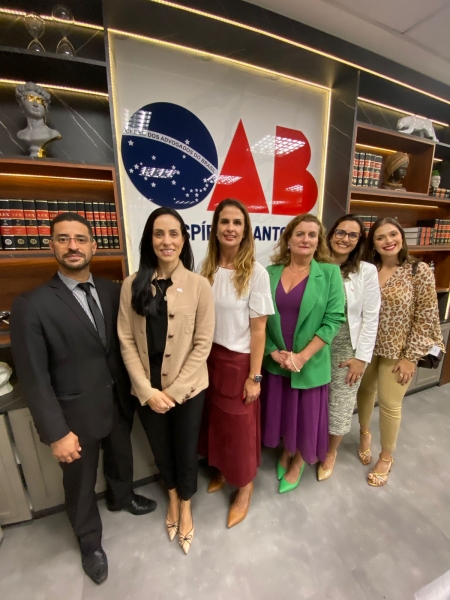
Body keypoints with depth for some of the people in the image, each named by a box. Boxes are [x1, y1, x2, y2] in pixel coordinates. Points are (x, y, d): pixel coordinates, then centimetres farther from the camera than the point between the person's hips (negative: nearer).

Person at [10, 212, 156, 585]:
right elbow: (34, 378, -15)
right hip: (77, 413, -3)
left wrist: (132, 392, 2)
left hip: (120, 403, 4)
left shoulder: (113, 291, -5)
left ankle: (122, 497, 63)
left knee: (121, 458, 30)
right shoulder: (31, 305, -17)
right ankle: (90, 542, 53)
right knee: (80, 484, 23)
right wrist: (56, 432, -14)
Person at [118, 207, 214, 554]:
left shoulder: (199, 285, -11)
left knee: (186, 450, 19)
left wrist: (174, 390, -12)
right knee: (160, 449, 25)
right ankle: (172, 495, 57)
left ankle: (185, 507, 51)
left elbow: (203, 344, -11)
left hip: (187, 388, -2)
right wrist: (147, 390, -10)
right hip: (147, 390, 2)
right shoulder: (133, 285, -5)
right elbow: (126, 341, -5)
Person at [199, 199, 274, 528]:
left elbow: (258, 330, -13)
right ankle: (222, 471, 51)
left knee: (240, 426, 15)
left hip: (239, 361, -4)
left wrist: (254, 376, -10)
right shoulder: (206, 269, -1)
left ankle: (245, 486, 43)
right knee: (215, 420, 22)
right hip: (209, 357, 5)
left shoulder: (255, 273, -14)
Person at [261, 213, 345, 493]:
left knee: (306, 415, 16)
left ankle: (298, 461, 46)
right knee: (281, 411, 19)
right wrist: (274, 352, -11)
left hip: (311, 363, -2)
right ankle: (286, 452, 50)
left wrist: (302, 356, -16)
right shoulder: (271, 273, -1)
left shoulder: (330, 273, -7)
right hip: (276, 361, 2)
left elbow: (334, 319, -11)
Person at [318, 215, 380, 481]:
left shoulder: (367, 271, -5)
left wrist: (361, 357, -6)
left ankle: (331, 453, 41)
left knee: (340, 406, 12)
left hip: (346, 349, 0)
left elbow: (370, 318, -4)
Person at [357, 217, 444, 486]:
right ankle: (365, 434, 48)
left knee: (390, 404, 9)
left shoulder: (420, 271, -12)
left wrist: (410, 356, -12)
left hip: (398, 351, -3)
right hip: (367, 346, 3)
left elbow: (426, 318, -11)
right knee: (365, 392, 19)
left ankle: (386, 458, 34)